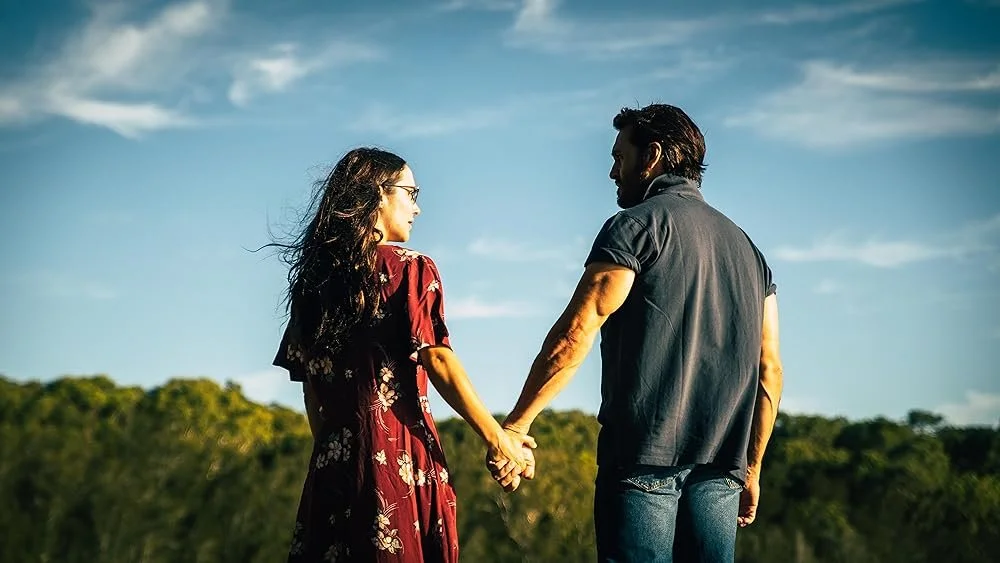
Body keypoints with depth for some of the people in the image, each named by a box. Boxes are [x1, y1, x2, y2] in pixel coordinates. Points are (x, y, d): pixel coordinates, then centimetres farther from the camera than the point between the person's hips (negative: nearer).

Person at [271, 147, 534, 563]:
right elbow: (438, 361, -14)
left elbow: (309, 382, 12)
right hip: (399, 452, -6)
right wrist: (498, 439, -11)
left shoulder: (315, 276, 12)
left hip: (333, 456, 6)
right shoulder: (412, 269, -5)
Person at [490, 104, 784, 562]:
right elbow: (769, 369, 16)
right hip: (720, 471, 6)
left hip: (644, 459, -6)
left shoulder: (636, 225, -2)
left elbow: (575, 333, -12)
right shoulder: (745, 246, 18)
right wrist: (751, 468, 22)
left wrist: (517, 422, -7)